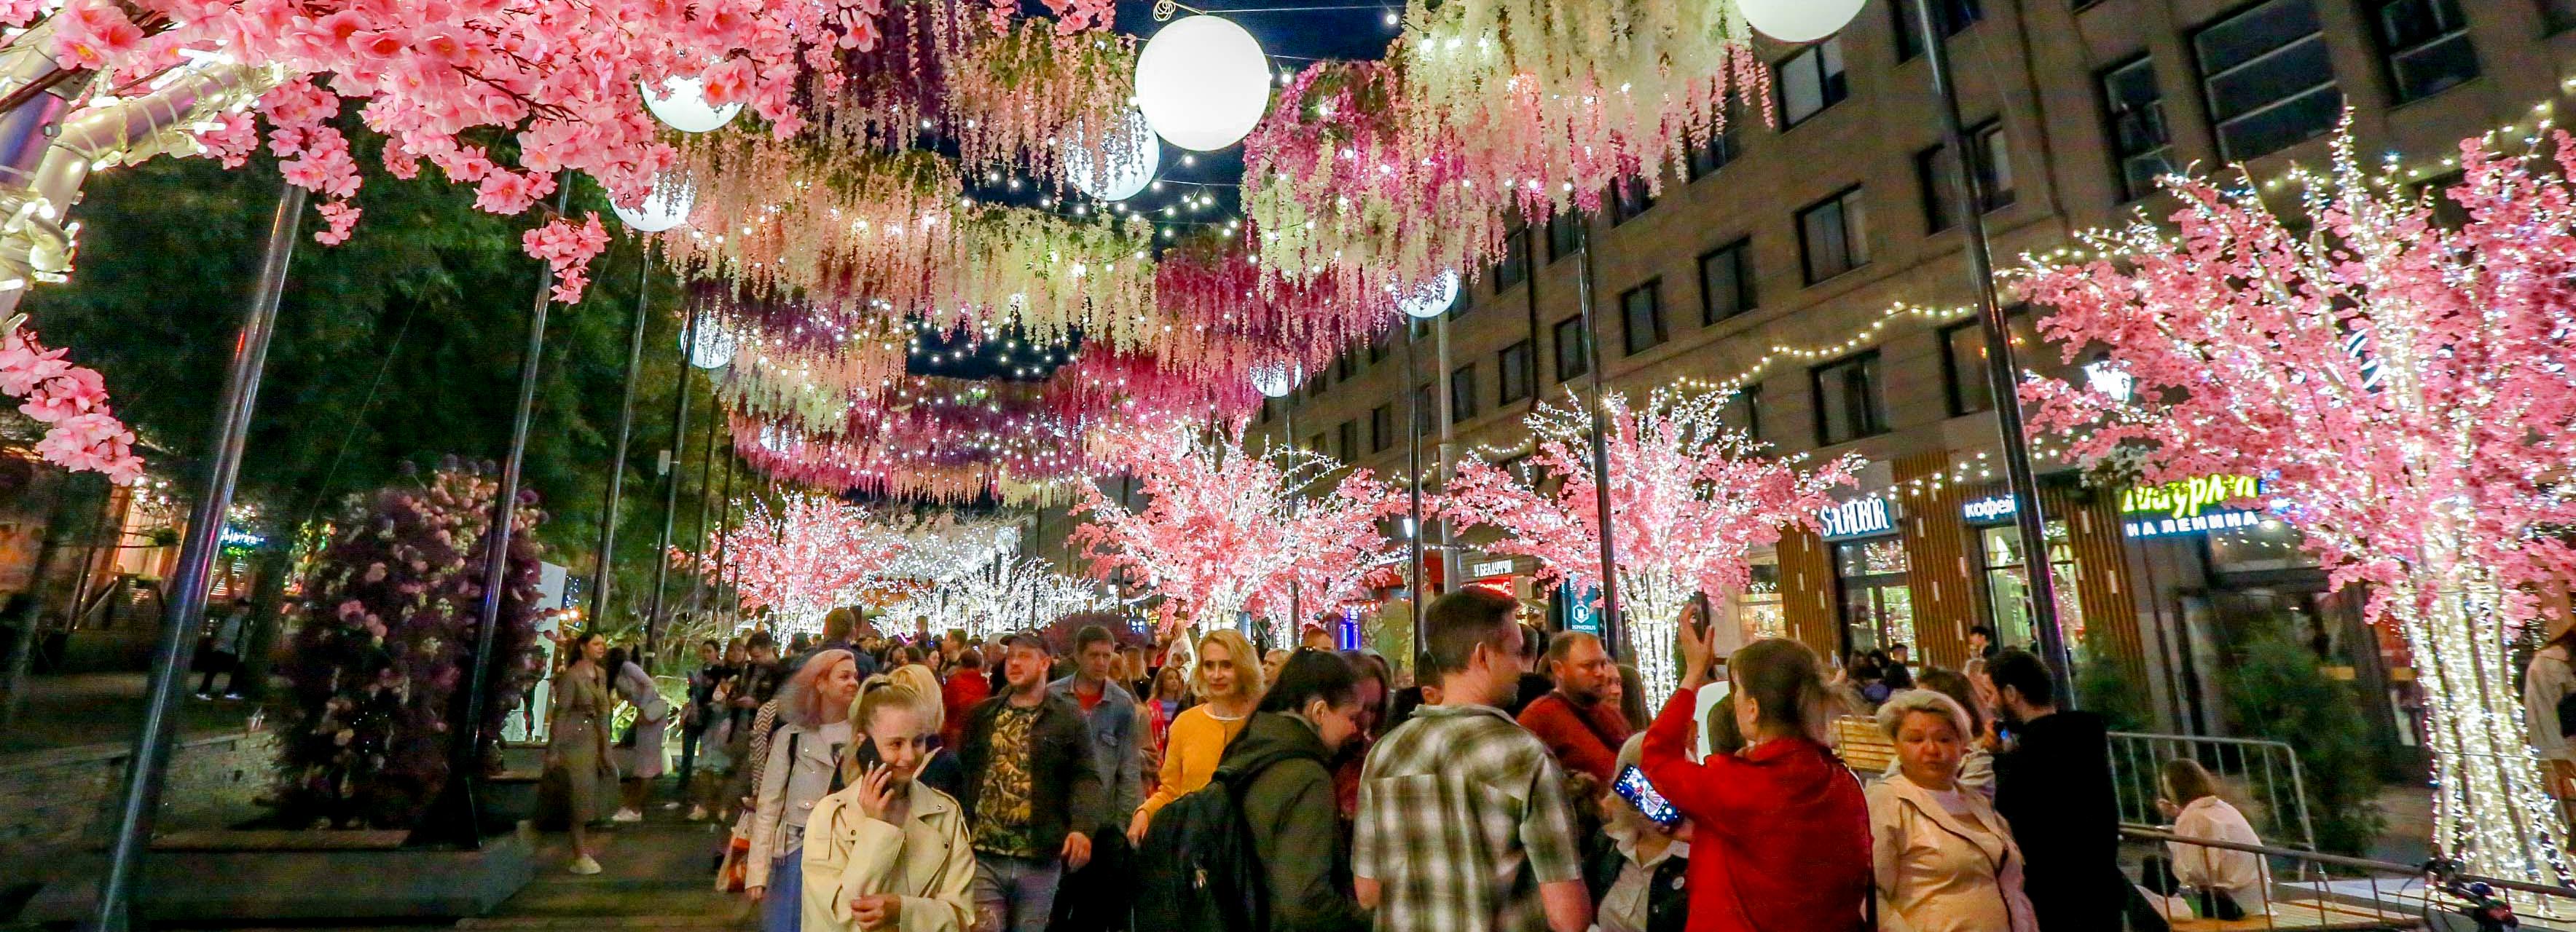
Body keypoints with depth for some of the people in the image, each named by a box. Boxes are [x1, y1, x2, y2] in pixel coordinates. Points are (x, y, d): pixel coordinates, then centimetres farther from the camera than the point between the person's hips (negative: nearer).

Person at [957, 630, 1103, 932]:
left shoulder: (1069, 717, 0)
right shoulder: (982, 714, 12)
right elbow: (962, 772, 13)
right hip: (983, 855, 2)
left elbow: (1086, 778, -7)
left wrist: (1082, 827, -23)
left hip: (1040, 858, -2)